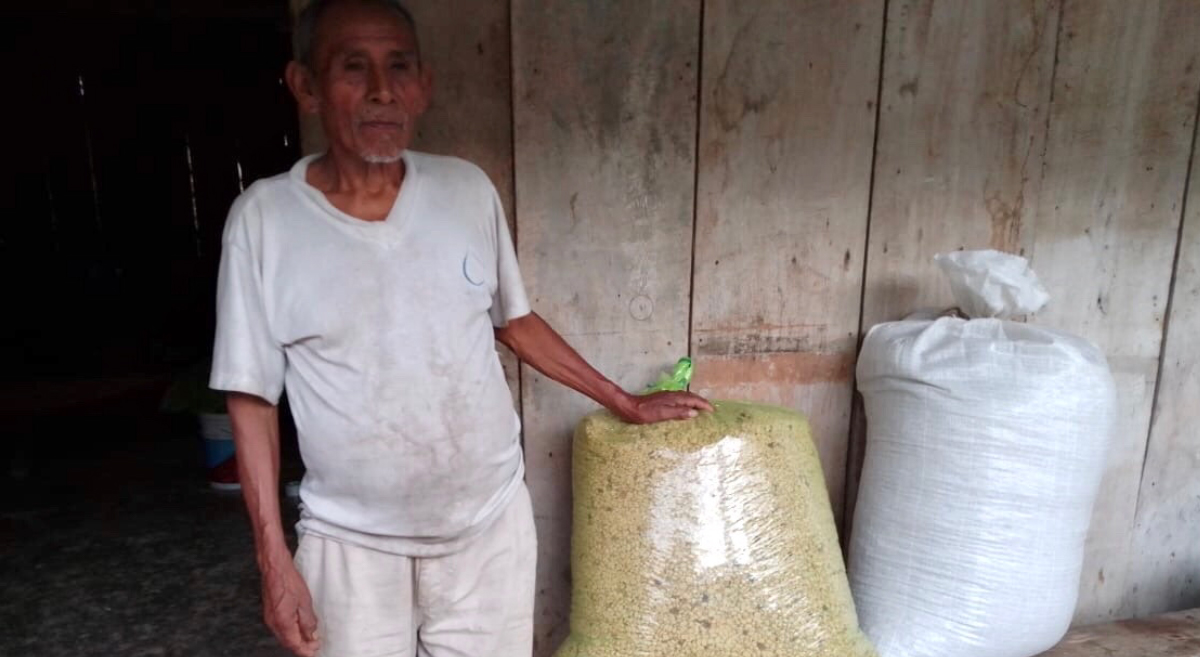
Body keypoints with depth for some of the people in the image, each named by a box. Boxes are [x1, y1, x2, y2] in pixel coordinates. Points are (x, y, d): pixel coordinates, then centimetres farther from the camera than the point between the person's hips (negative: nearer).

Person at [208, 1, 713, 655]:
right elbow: (252, 398, -5)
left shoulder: (469, 190, -6)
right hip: (352, 542, -1)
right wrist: (273, 557, -7)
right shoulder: (263, 218, -11)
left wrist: (626, 403, 11)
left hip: (490, 524, 2)